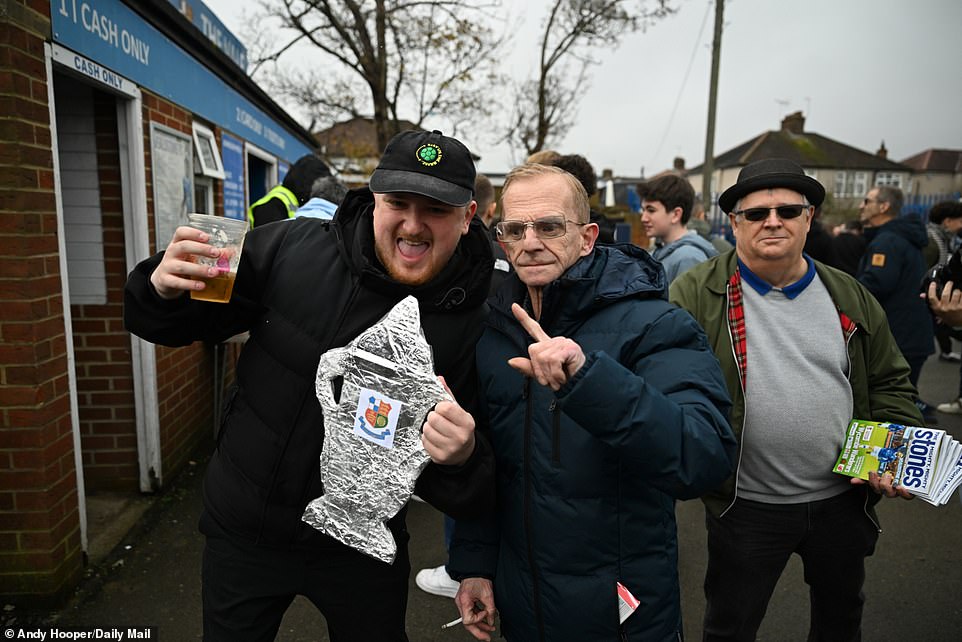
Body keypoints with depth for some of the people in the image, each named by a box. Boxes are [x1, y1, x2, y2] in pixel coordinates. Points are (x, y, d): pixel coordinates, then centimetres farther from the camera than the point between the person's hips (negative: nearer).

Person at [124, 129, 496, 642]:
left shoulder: (471, 324, -18)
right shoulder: (291, 249, -16)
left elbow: (471, 496, -11)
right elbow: (180, 326, -2)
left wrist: (459, 460, -34)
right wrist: (164, 290, -24)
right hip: (242, 528, 2)